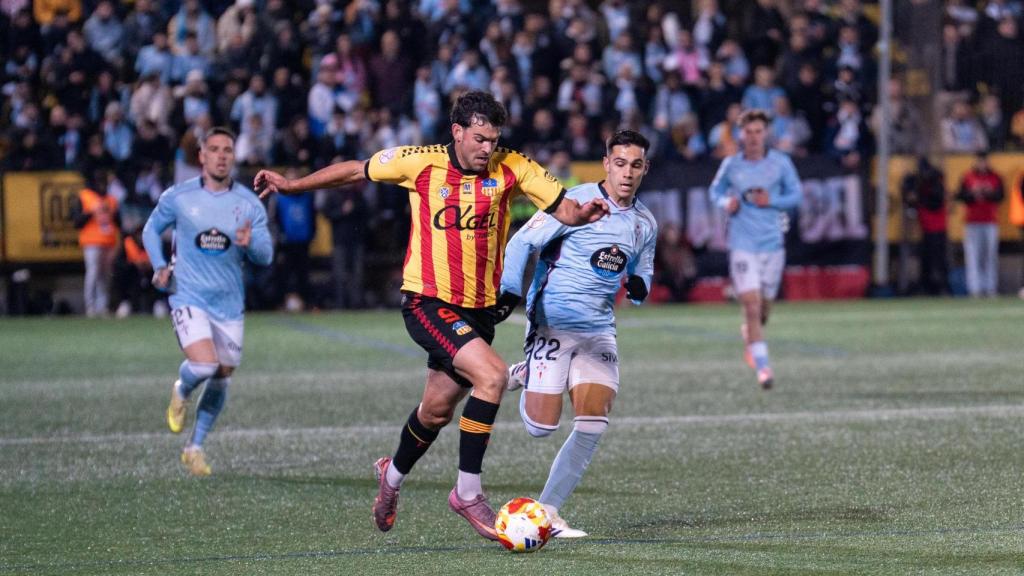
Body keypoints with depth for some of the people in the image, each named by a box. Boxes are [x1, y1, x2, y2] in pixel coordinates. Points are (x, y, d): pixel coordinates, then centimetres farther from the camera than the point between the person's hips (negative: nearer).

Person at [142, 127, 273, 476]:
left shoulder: (249, 203, 0)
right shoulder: (177, 197, -3)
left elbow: (265, 257, -2)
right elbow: (151, 230, 14)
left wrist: (250, 243, -25)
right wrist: (160, 267, -2)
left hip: (229, 303, 3)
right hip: (189, 299, -3)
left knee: (221, 379, 8)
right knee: (204, 365, -23)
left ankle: (195, 447, 26)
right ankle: (181, 392, 14)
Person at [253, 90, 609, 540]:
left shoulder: (511, 168, -3)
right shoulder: (420, 164, -8)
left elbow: (564, 210, -1)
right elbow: (357, 171, 6)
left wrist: (584, 213, -24)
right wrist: (292, 185, 9)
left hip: (480, 308, 4)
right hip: (428, 303, -4)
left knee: (438, 410, 17)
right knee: (491, 375, -25)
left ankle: (393, 474, 48)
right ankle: (468, 493, -14)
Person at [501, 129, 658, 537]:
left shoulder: (645, 224, 9)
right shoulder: (577, 202, -10)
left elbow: (641, 281, 21)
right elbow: (521, 242, -8)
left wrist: (638, 286, -4)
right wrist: (509, 294, -18)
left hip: (599, 332, 5)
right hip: (552, 325, -5)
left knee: (593, 426, -8)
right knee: (541, 426, -7)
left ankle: (547, 511, 2)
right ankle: (522, 377, 26)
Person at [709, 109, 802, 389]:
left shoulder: (781, 163, 0)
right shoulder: (731, 165, 1)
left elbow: (795, 195, 7)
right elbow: (716, 190, 16)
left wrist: (772, 201, -11)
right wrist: (726, 203, -6)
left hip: (772, 242, 1)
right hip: (742, 243, -1)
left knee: (763, 306, 10)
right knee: (751, 305, -13)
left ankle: (749, 335, 45)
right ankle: (762, 366, -12)